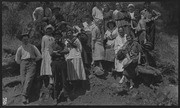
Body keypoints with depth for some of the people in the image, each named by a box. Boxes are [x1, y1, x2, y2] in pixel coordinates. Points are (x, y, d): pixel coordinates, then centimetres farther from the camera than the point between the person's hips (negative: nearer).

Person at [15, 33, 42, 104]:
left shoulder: (32, 47, 15)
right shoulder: (20, 48, 16)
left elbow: (39, 56, 16)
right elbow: (17, 59, 22)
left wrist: (33, 61, 9)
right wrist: (22, 63, 10)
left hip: (31, 63, -2)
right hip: (23, 63, 2)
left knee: (28, 79, -20)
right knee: (23, 80, -10)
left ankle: (24, 95, -28)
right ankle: (27, 97, -5)